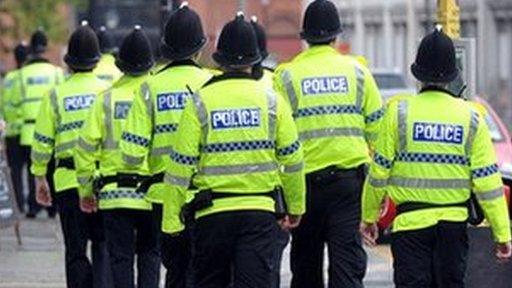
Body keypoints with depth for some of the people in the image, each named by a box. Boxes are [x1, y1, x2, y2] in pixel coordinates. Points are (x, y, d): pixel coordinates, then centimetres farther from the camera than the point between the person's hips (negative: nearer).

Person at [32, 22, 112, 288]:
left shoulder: (56, 95, 2)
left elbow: (42, 141, 3)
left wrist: (40, 179, 13)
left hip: (68, 181, 0)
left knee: (76, 251, 8)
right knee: (103, 246, 8)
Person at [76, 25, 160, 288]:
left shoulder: (107, 99, -1)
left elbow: (86, 147, -1)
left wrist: (86, 190, 10)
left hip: (116, 194, 0)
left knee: (121, 258, 6)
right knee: (149, 254, 15)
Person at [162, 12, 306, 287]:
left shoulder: (201, 102, -2)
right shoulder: (271, 100, 1)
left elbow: (181, 164, -3)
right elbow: (292, 159, 5)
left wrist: (171, 218, 3)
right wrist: (296, 207, 18)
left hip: (212, 213, 0)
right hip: (261, 211, 0)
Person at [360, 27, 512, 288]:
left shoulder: (399, 112, -6)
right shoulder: (470, 118, -1)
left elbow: (379, 171, -1)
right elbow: (487, 180, -1)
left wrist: (369, 217, 12)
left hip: (410, 222, -2)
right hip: (454, 223, 2)